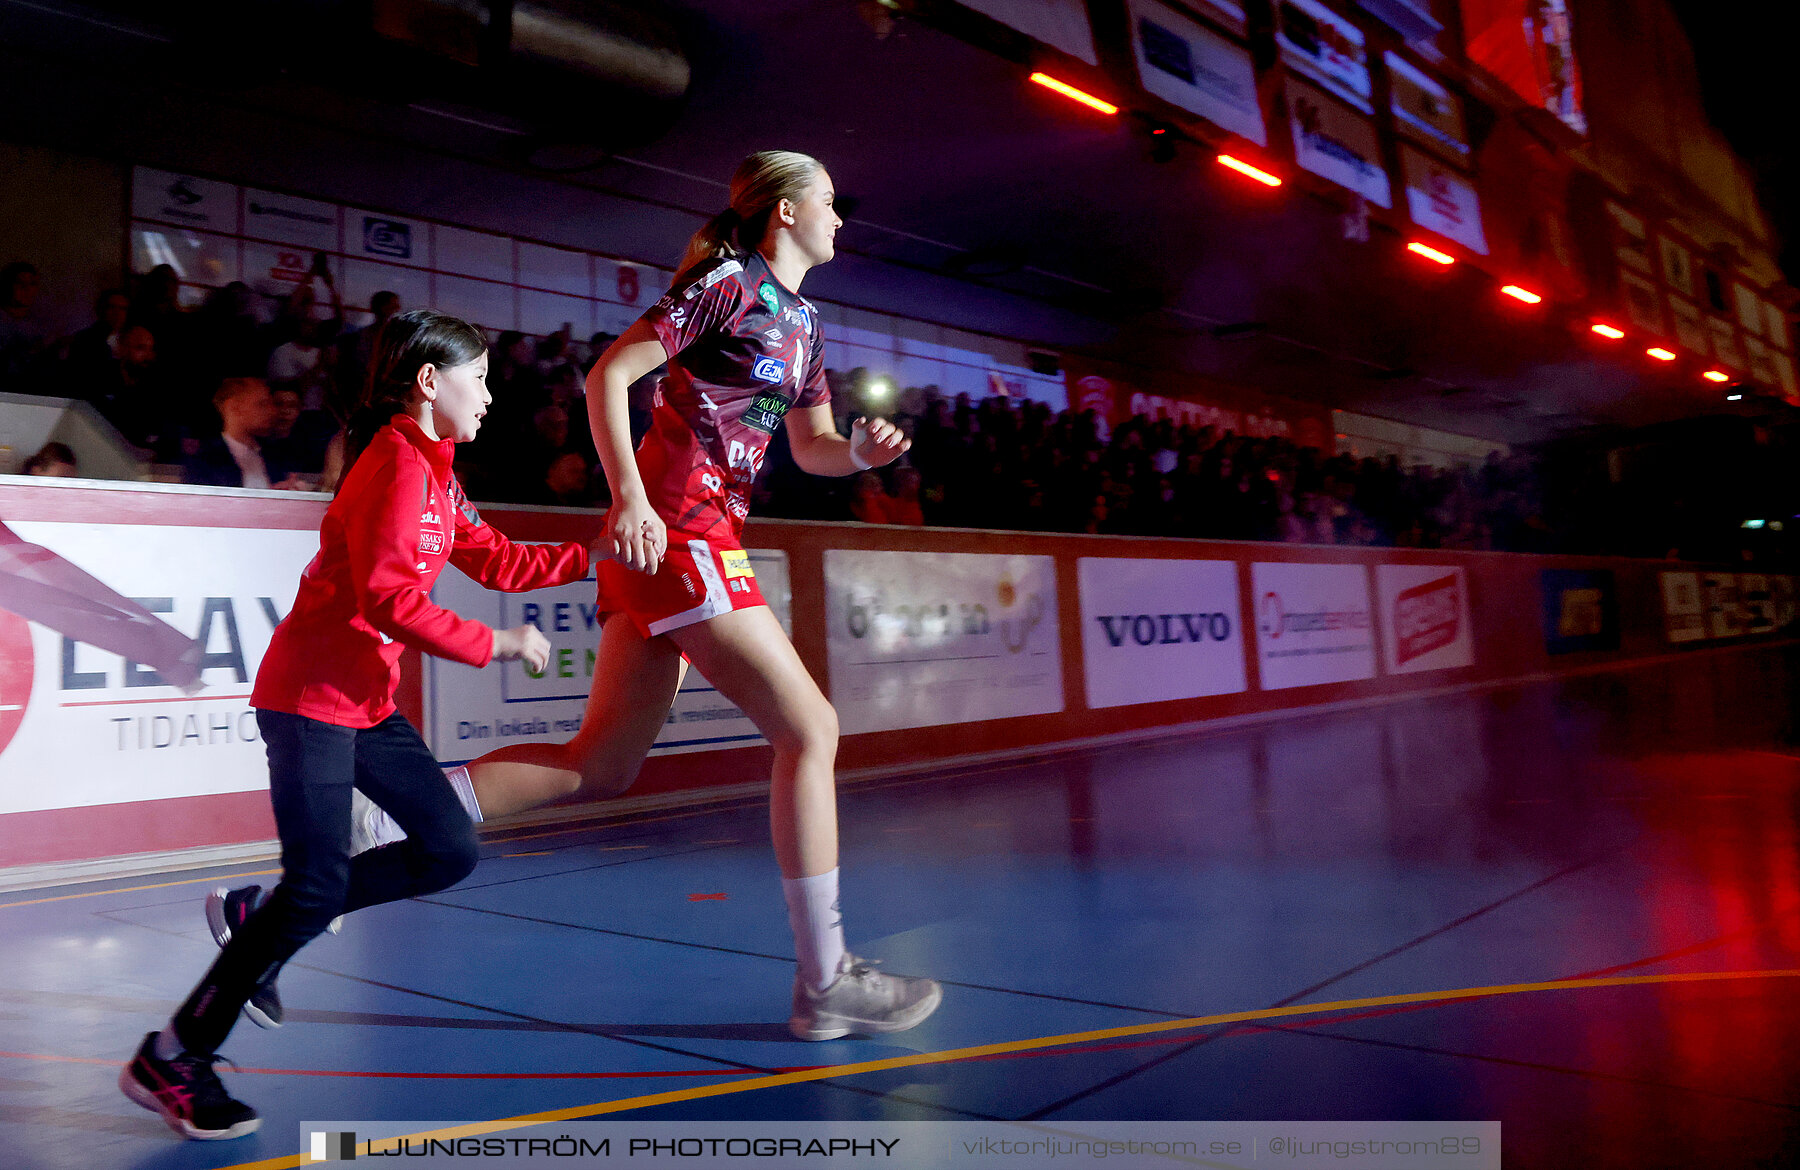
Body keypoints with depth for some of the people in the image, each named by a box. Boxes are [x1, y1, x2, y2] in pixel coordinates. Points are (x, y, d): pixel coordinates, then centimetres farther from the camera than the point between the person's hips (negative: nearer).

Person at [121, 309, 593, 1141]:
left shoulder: (434, 474, 13)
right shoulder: (395, 465, -16)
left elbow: (499, 562, 15)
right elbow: (388, 598, -25)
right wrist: (493, 645, -19)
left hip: (366, 700, 9)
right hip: (310, 695, -9)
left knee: (450, 851, 6)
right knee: (320, 885, -10)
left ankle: (258, 917, 19)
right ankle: (172, 1058, 7)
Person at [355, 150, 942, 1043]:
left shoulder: (803, 322, 22)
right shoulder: (729, 282, -4)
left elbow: (812, 448, 27)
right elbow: (608, 375, -9)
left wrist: (862, 451, 5)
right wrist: (630, 496, -19)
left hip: (670, 544, 9)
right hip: (678, 534, -9)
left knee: (602, 766, 8)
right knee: (809, 729, -7)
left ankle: (372, 828, 11)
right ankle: (824, 984, 1)